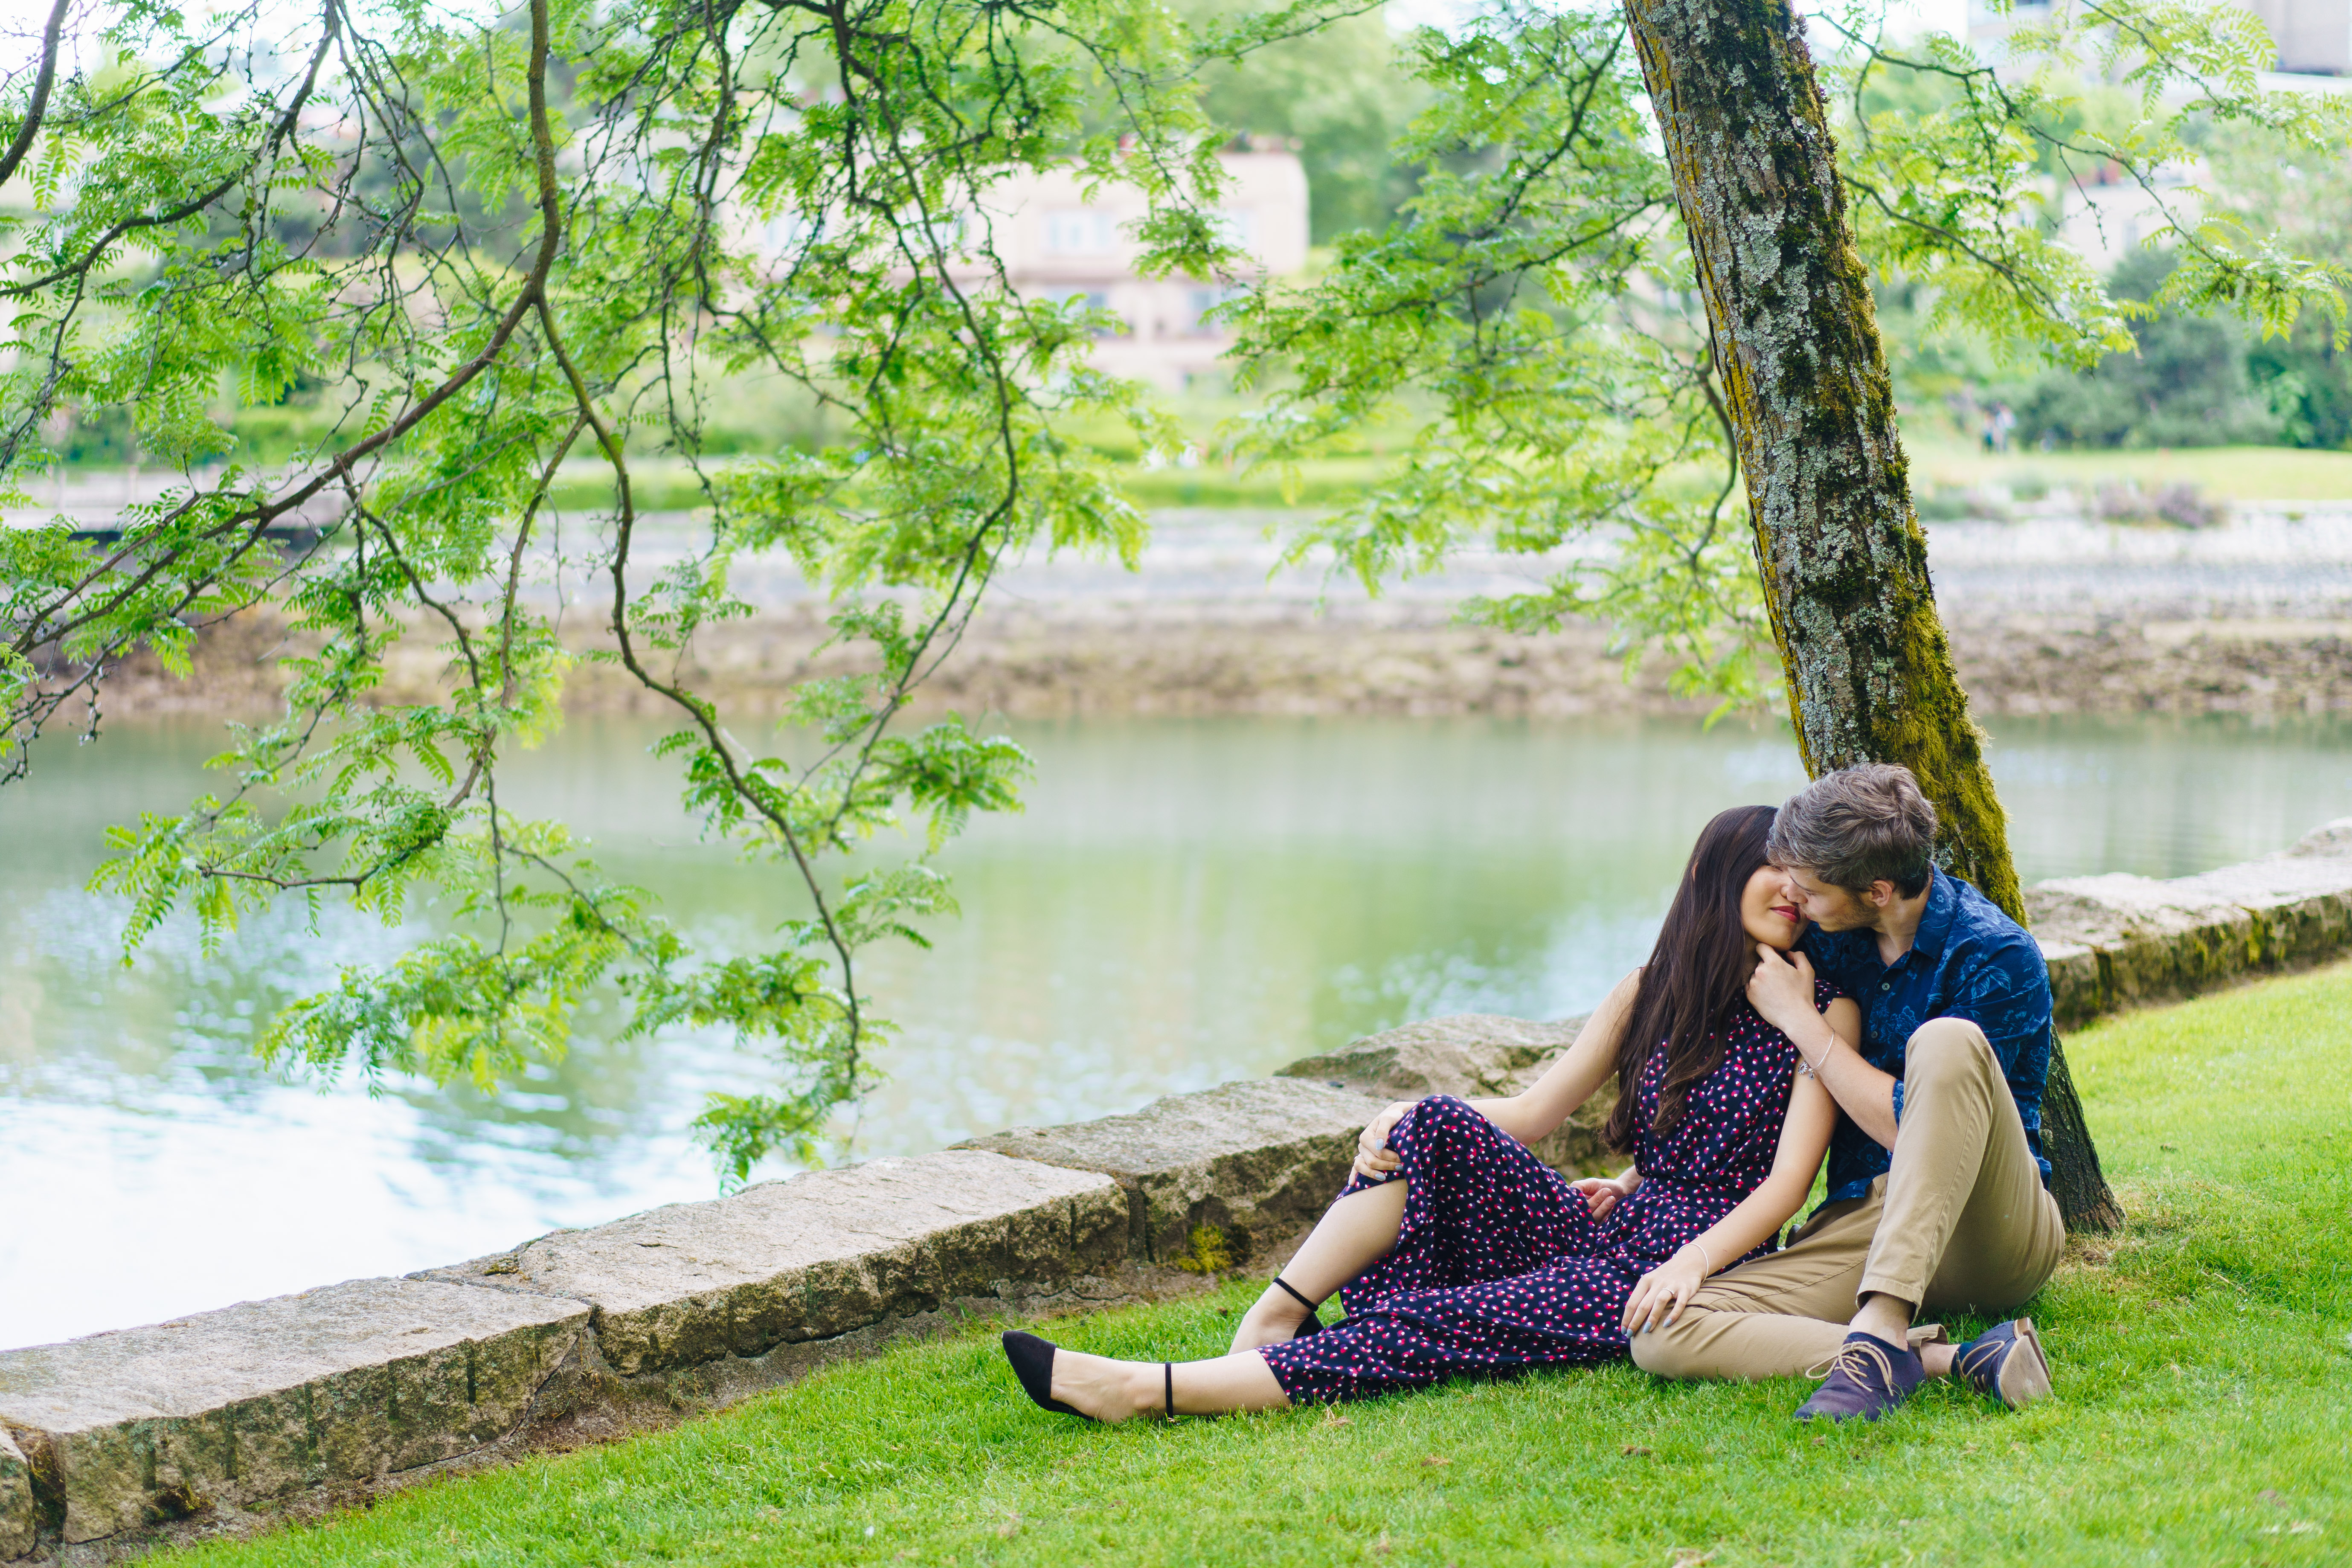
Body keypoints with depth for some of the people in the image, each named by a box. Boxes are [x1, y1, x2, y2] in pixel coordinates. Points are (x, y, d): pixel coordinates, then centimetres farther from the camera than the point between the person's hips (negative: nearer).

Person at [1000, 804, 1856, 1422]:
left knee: (1432, 1326, -25)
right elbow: (1531, 1112, 9)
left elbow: (1788, 1181, -10)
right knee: (1440, 1128, -21)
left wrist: (1693, 1262, -26)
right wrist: (1408, 1116, -9)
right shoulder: (1650, 991, 14)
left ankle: (1146, 1391, -34)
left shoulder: (1824, 1011, -1)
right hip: (1605, 1229, 5)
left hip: (1691, 1262, -5)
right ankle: (1273, 1320, -24)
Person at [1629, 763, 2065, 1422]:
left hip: (1992, 1237, -5)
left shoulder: (1998, 959, -12)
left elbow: (1910, 1125, -16)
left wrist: (1800, 1020, -9)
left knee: (1946, 1043, -35)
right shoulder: (1826, 936, 7)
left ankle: (1880, 1337, -42)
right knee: (1662, 1334, -22)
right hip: (1858, 1219, 5)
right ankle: (1949, 1359, -32)